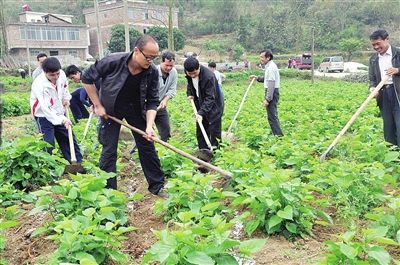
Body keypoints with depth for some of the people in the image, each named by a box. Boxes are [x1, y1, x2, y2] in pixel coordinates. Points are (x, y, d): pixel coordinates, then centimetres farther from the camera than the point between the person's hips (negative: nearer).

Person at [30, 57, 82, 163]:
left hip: (59, 113, 6)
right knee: (48, 145, -7)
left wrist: (66, 98, 3)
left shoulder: (61, 74, -13)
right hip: (44, 116, -6)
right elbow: (45, 108, -34)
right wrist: (62, 120, -38)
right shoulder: (39, 84, -30)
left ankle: (78, 163, 27)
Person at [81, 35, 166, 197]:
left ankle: (157, 186, 17)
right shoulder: (113, 62, -29)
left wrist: (149, 126, -27)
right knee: (109, 150, -1)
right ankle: (108, 190, 14)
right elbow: (87, 79, -15)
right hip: (110, 109, -2)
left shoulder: (152, 72, -20)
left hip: (136, 108, 3)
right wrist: (97, 105, -14)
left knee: (147, 146, 4)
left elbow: (152, 102, -13)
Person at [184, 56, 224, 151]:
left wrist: (201, 112, -39)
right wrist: (190, 93, -3)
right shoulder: (189, 73, -9)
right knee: (200, 132, 10)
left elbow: (210, 98, -31)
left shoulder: (209, 76, -32)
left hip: (214, 105, -7)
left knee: (214, 133, -5)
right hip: (200, 104, 7)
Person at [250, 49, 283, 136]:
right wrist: (257, 78, 11)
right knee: (273, 115, 18)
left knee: (272, 116, -10)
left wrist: (267, 99, -25)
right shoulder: (270, 66, 14)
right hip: (272, 92, 11)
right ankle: (277, 134, 27)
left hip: (271, 93, -11)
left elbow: (271, 84, -23)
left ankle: (278, 135, -8)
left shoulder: (271, 67, -18)